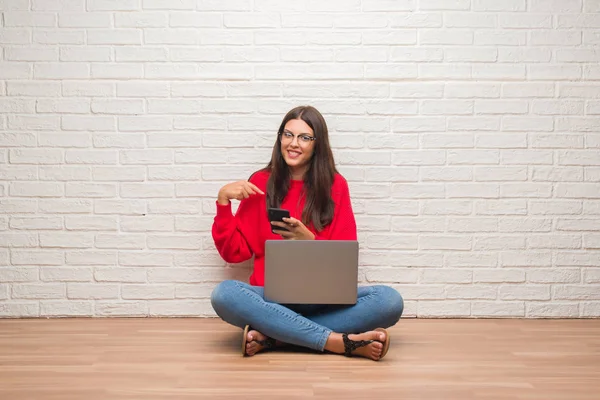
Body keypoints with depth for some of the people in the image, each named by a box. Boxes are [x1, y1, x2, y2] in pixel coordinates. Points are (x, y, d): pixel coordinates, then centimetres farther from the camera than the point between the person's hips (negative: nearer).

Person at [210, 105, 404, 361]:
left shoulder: (335, 186, 4)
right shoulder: (260, 183, 6)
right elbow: (234, 252, 5)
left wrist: (309, 240, -15)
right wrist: (223, 201, -6)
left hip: (324, 299, 1)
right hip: (271, 297, 0)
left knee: (389, 301, -26)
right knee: (224, 295, -32)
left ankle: (271, 336, -25)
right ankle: (341, 341, -31)